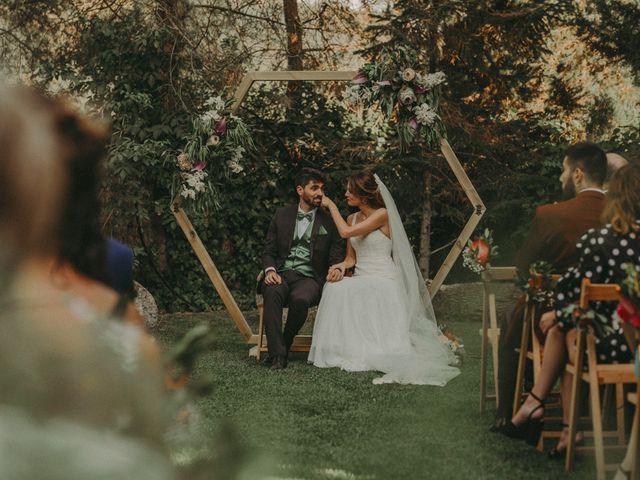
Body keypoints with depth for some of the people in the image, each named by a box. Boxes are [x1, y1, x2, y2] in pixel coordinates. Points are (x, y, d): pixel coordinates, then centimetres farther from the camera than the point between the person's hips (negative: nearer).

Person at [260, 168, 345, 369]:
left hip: (309, 278, -1)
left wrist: (336, 268, -15)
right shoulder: (282, 215, 13)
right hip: (281, 274, 1)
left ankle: (285, 345, -13)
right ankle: (277, 354, -35)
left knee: (300, 299, -36)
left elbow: (336, 256, 10)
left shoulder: (329, 221, 10)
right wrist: (270, 270, -9)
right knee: (272, 292, -35)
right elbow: (268, 252, 13)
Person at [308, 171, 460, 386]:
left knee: (345, 291, -34)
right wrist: (341, 266, -9)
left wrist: (331, 205, -4)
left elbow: (345, 232, -17)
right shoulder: (352, 219, 15)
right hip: (361, 281, 6)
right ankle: (344, 349, -21)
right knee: (335, 288, -27)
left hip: (383, 281, -6)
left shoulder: (382, 215, -8)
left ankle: (366, 353, -23)